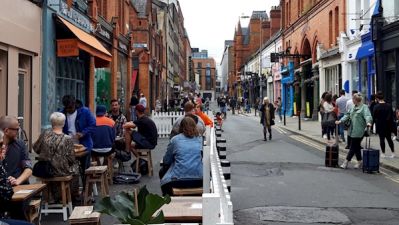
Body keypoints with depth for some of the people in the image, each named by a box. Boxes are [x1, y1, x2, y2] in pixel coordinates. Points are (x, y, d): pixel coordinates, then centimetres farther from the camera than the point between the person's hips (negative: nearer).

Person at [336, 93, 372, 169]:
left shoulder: (364, 107, -9)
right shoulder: (354, 107, 16)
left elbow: (367, 116, -22)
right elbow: (348, 115, 20)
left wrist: (368, 122, -40)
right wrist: (340, 121, 11)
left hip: (359, 131, -8)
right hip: (353, 131, 8)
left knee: (353, 147, -3)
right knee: (356, 146, 14)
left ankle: (346, 162, 0)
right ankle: (359, 161, 25)